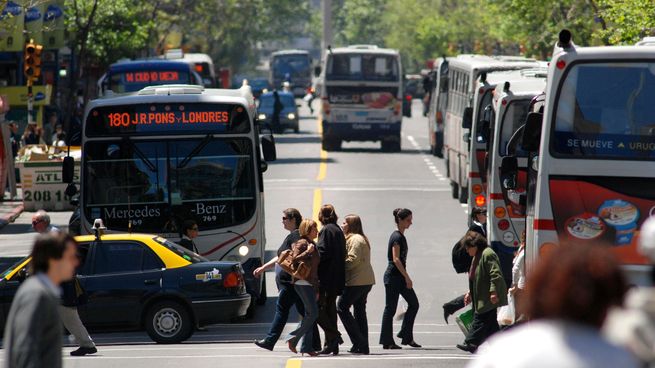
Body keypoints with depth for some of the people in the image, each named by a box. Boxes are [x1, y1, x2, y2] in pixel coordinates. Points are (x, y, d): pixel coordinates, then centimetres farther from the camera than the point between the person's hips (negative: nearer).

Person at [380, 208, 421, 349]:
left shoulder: (401, 236, 14)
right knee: (390, 308, -3)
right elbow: (396, 259, -20)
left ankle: (406, 337, 11)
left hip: (400, 277, 10)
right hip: (393, 276, -10)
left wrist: (406, 277, 21)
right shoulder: (396, 237, -14)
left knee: (413, 304, 6)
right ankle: (387, 342, 2)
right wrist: (407, 277, -20)